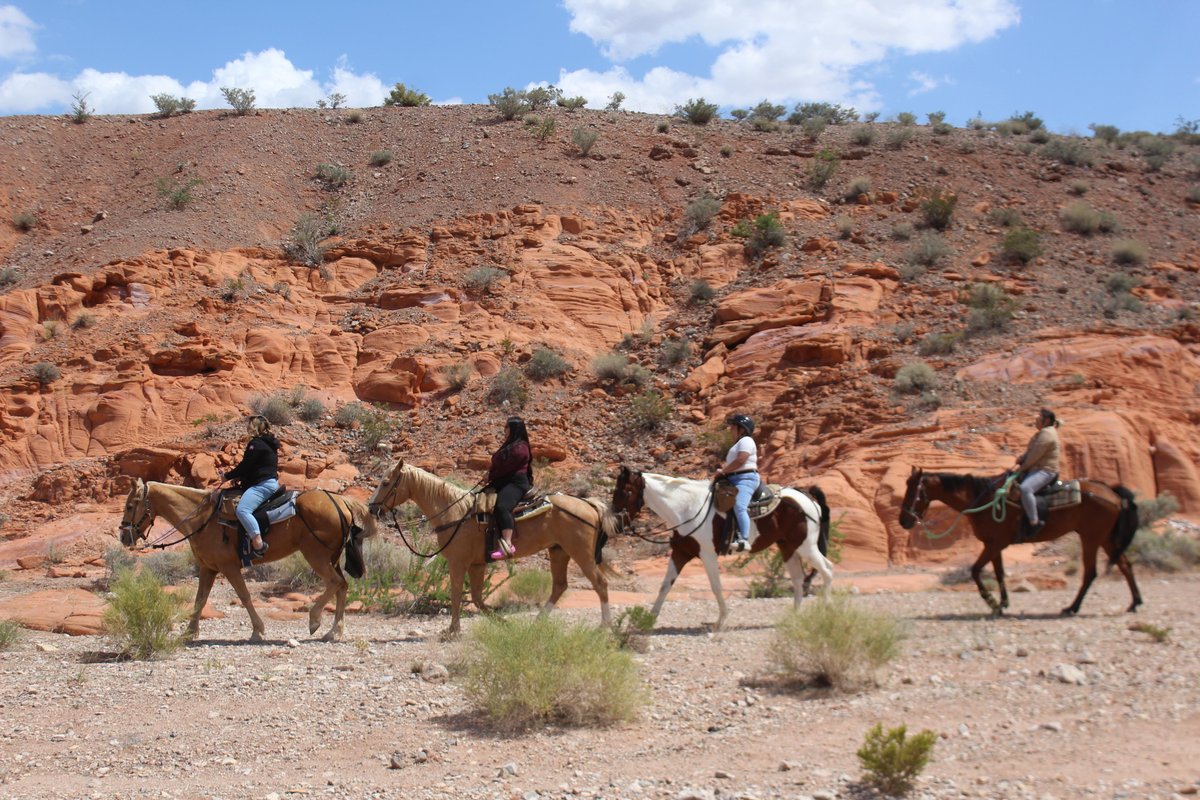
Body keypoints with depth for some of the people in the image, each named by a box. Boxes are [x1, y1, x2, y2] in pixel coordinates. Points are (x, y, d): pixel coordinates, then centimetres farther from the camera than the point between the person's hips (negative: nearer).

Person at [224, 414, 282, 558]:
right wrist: (239, 476, 19)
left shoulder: (256, 443, -11)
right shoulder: (269, 443, 20)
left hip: (262, 484, -12)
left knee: (242, 509, -28)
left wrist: (228, 476, 0)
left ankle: (258, 544, -40)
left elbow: (245, 466, -13)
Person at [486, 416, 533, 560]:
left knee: (501, 506, -35)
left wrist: (491, 476, -6)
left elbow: (506, 467, -17)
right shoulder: (509, 446, 23)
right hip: (503, 483, 12)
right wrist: (491, 476, 4)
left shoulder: (520, 448, -10)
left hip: (515, 483, -12)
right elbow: (500, 466, 21)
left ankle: (508, 545, -49)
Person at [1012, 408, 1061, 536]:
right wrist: (1020, 460, 1)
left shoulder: (1047, 434, -17)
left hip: (1045, 471, -12)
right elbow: (1029, 451, 19)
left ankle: (1034, 523, -33)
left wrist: (1023, 467, -10)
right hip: (1036, 468, 12)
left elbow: (1035, 454, -20)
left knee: (1025, 488, -35)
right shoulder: (1042, 432, 18)